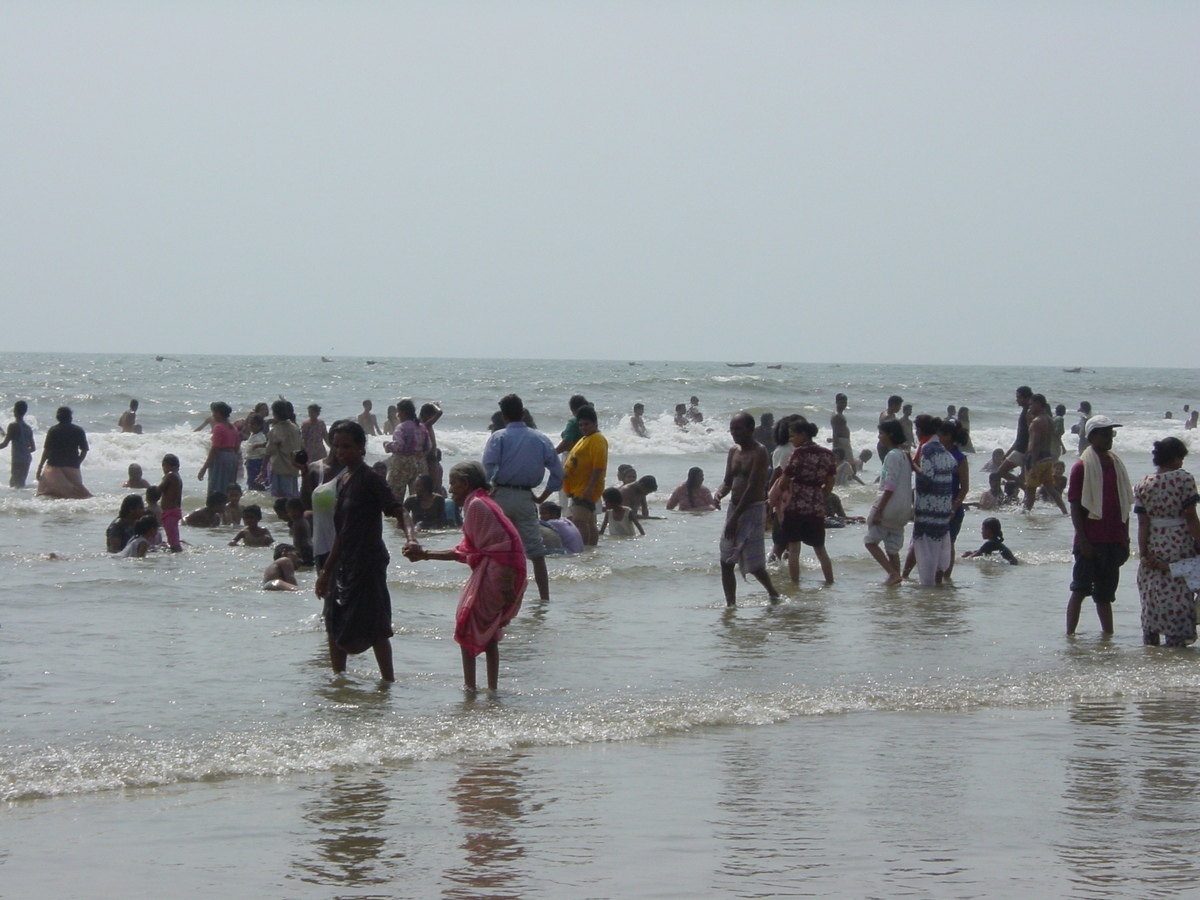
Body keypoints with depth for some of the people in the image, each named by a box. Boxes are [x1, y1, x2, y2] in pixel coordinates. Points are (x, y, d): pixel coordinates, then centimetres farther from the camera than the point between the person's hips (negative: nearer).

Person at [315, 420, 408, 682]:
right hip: (344, 563, 9)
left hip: (368, 562, -9)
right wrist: (326, 571, 23)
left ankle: (388, 680, -2)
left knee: (374, 628, -7)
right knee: (334, 626, 11)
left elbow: (397, 510, -20)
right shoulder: (342, 479, 14)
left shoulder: (369, 478, -11)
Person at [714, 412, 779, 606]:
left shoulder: (760, 452, -11)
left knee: (753, 564, -5)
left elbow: (752, 487, -17)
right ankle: (731, 604, 10)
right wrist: (719, 493, -9)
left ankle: (772, 592, 19)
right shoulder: (734, 451, 12)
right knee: (726, 562, 3)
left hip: (753, 509, -7)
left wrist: (735, 517, -21)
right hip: (734, 508, 7)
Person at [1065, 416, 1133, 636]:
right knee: (1080, 589, -8)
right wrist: (1083, 540, -16)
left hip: (1114, 541, 6)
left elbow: (1124, 505, 17)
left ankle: (1108, 635, 15)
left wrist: (1125, 539, 13)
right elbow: (1075, 506, -9)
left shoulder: (1116, 465, 14)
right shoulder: (1082, 466, -5)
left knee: (1105, 593, 11)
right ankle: (1070, 635, -8)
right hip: (1090, 541, -6)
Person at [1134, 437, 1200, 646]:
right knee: (1179, 597, 1)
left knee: (1152, 598, 13)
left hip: (1154, 548, 4)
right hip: (1180, 548, -4)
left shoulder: (1143, 485, 2)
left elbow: (1142, 523, -1)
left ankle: (1150, 642, 19)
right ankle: (1175, 640, -1)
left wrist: (1143, 554, 0)